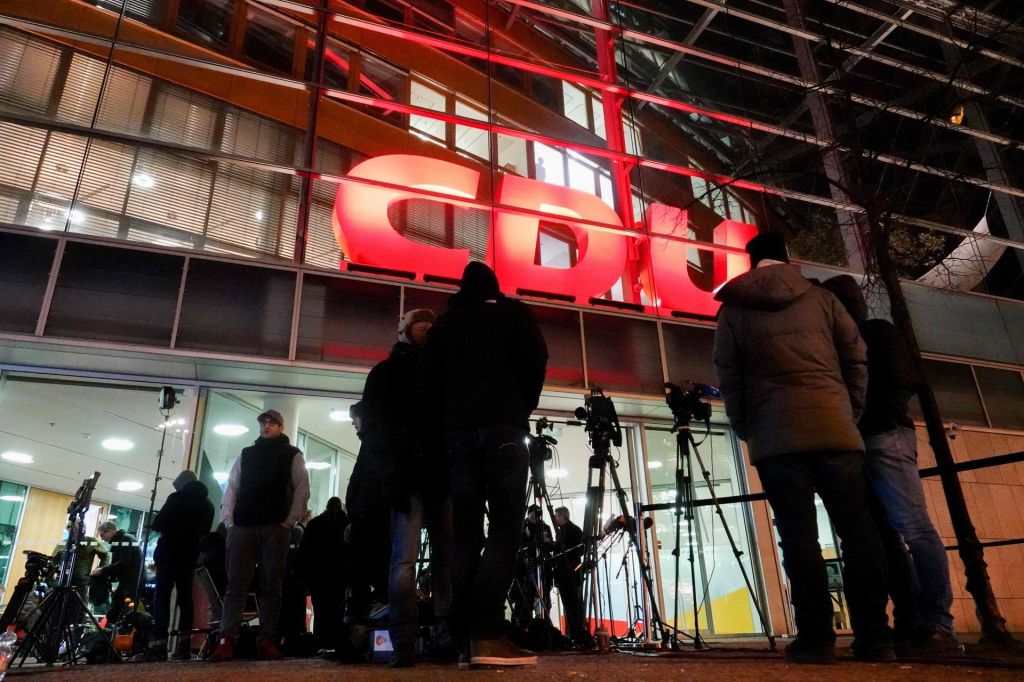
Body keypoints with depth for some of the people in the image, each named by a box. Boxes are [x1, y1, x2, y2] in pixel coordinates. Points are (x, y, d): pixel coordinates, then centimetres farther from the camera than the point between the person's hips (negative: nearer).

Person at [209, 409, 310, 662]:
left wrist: (290, 521, -7)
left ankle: (267, 642, 0)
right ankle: (226, 641, -2)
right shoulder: (246, 454, 19)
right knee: (236, 584, -2)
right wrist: (229, 521, 0)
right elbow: (231, 488, 13)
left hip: (275, 528, -2)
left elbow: (301, 489, 3)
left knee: (270, 586, -1)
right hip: (242, 527, 2)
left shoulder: (292, 454, 11)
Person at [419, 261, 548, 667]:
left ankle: (465, 640, -2)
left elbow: (426, 382, 11)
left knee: (465, 533, 2)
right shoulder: (514, 312, 12)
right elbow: (535, 361, -2)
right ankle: (487, 635, -20)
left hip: (458, 432, 4)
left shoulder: (444, 323, 20)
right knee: (505, 528, -8)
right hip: (503, 428, -3)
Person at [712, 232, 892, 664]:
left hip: (775, 434, -1)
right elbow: (856, 358, 10)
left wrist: (746, 431, 14)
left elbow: (728, 377, 6)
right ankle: (873, 637, 4)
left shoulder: (734, 309, 10)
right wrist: (850, 413, 17)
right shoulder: (821, 298, 14)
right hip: (835, 427, 2)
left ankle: (816, 638, -1)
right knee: (857, 529, 4)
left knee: (799, 535, -2)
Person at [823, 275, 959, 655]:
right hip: (855, 444, 7)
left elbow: (906, 380, -4)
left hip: (883, 438, -7)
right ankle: (912, 623, 4)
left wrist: (875, 414, -10)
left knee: (913, 529, -13)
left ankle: (938, 627, -12)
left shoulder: (878, 331, 7)